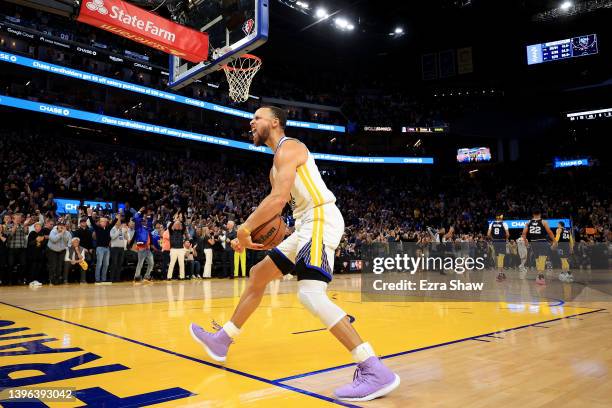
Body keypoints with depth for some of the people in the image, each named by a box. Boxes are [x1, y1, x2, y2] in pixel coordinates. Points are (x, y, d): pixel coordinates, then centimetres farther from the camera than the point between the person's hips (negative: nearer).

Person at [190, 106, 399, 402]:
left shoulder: (287, 147, -7)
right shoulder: (279, 160, 24)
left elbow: (279, 199, -21)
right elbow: (276, 205, 24)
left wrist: (244, 229, -12)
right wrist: (251, 234, 14)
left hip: (321, 219, -11)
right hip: (307, 224, 11)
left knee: (310, 294, -25)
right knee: (258, 274, 15)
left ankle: (376, 372, -25)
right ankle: (222, 340, 29)